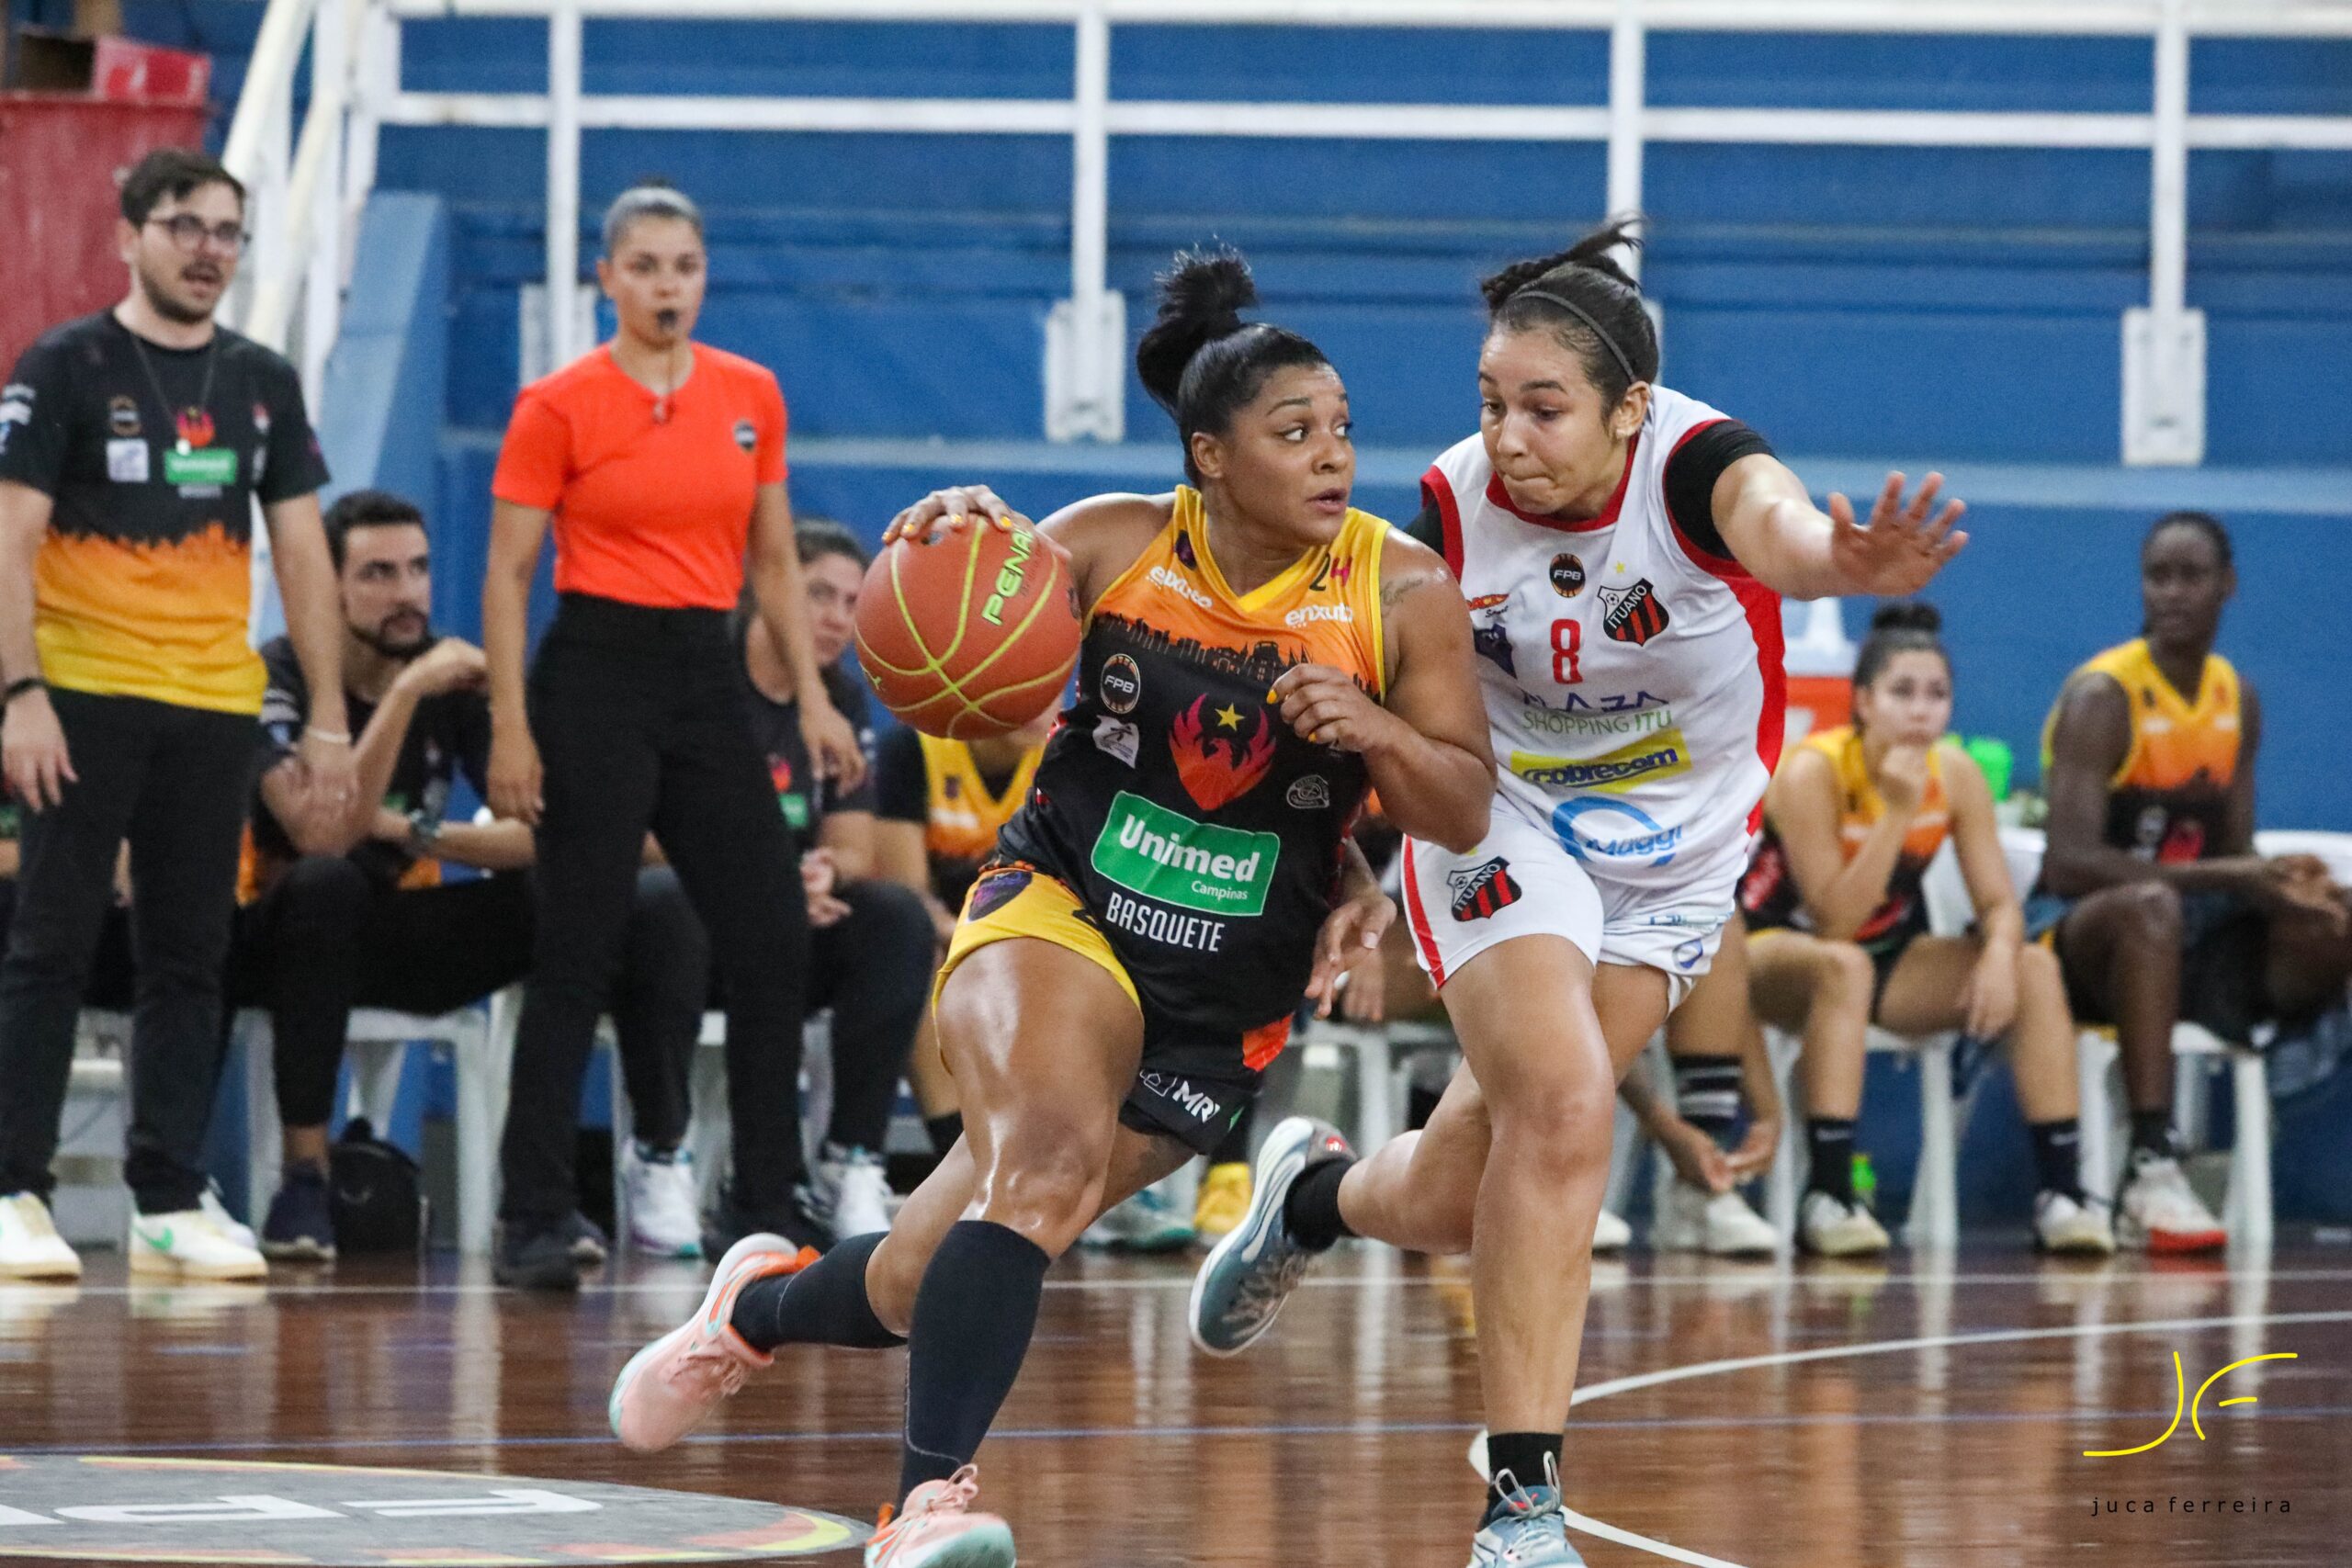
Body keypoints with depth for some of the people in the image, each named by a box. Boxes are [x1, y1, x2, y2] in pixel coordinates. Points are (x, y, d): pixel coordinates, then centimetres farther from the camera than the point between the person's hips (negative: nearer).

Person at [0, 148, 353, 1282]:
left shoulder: (262, 384, 12)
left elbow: (302, 553, 13)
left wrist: (328, 716, 6)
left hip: (213, 707, 4)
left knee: (190, 957, 5)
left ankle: (171, 1202, 10)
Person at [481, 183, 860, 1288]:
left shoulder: (751, 397, 8)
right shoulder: (560, 406, -6)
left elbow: (775, 565, 15)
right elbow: (507, 576, -5)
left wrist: (813, 697, 7)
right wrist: (509, 729, -12)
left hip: (706, 677, 5)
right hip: (596, 670, -5)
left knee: (774, 941, 3)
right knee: (578, 953, -6)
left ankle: (763, 1205, 14)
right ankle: (532, 1219, -2)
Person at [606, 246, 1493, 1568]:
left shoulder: (1403, 591, -8)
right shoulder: (1115, 545, -8)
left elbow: (1466, 811, -6)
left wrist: (1370, 728, -26)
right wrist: (953, 543, -22)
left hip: (1229, 999, 2)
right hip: (1059, 911, -2)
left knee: (938, 1280, 6)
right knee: (1052, 1154, -34)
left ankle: (763, 1307, 39)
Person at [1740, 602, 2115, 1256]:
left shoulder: (1956, 774, -9)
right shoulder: (1812, 773, -25)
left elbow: (1999, 901, -10)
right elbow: (1835, 923, -29)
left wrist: (2000, 954, -33)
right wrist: (1896, 813, -35)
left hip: (1892, 954, 5)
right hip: (1772, 952, -5)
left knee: (2035, 967, -16)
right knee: (1845, 966, -39)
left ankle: (2061, 1192, -19)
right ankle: (1827, 1197, -40)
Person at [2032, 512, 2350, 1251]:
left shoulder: (2238, 702, 9)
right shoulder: (2101, 698, -14)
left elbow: (2235, 853, 12)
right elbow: (2071, 864, -24)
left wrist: (2277, 879, -13)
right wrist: (2223, 877, -29)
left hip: (2188, 931, 7)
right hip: (2072, 927, -7)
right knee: (2151, 906, -40)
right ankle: (2151, 1169, -46)